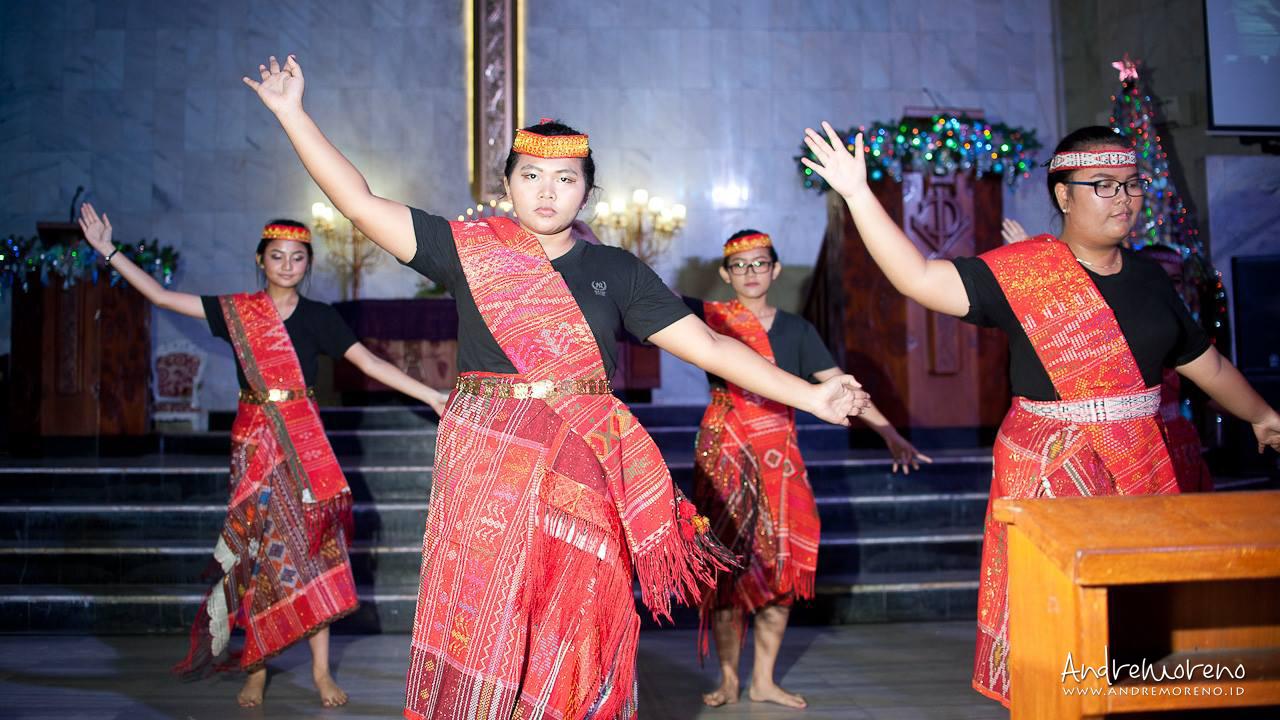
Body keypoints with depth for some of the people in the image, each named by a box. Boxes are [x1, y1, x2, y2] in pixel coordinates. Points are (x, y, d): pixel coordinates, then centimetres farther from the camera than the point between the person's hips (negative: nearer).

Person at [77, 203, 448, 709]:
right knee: (256, 553, 4)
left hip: (303, 445, -1)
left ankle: (321, 670, 6)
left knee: (310, 549, -1)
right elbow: (159, 295, 8)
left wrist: (431, 395, -10)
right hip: (252, 444, 1)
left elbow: (370, 363, -3)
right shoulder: (235, 311, 5)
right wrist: (108, 250, 4)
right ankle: (256, 668, 16)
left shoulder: (319, 317, 2)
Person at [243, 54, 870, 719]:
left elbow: (707, 345, 4)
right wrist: (292, 112, -1)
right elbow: (361, 203, 3)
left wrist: (808, 396, -2)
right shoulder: (470, 251, 6)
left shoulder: (615, 270, 8)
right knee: (482, 623, 2)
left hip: (582, 474, 1)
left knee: (576, 631, 4)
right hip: (484, 468, 0)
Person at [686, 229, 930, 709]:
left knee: (782, 566, 4)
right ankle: (728, 680, 16)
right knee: (728, 566, 1)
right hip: (725, 457, -2)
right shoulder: (712, 319, 0)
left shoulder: (796, 329, 7)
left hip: (780, 458, 3)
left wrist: (890, 434, -4)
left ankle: (763, 681, 19)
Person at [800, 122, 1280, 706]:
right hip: (1048, 466, -5)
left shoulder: (1147, 276, 10)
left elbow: (1206, 363, 22)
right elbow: (919, 278, -19)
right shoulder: (1023, 269, -8)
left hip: (1143, 466, 6)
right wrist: (859, 195, -25)